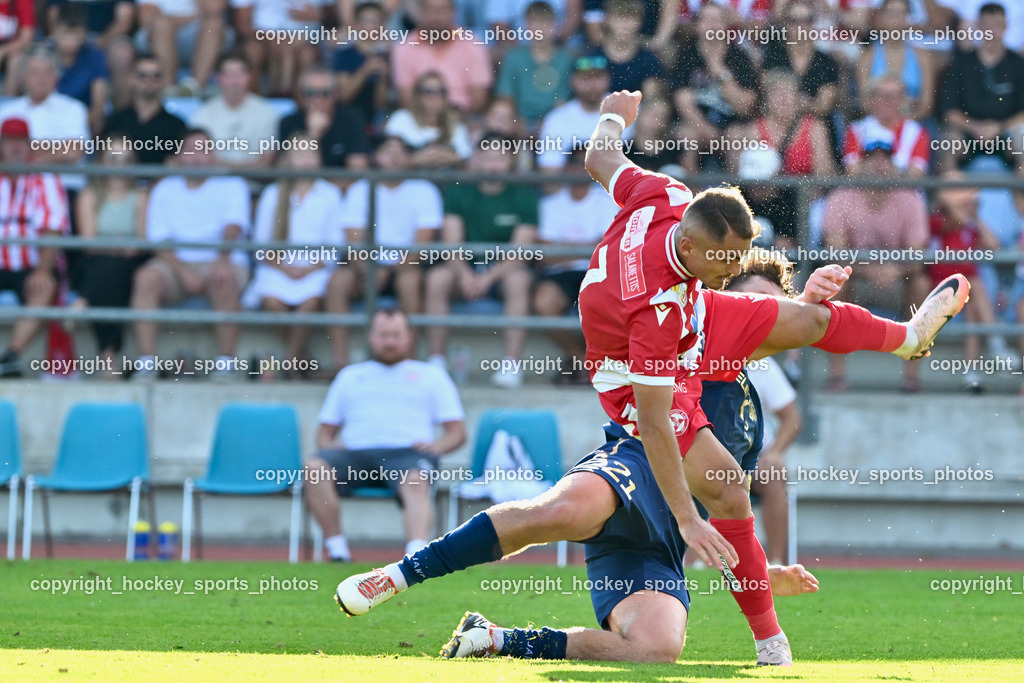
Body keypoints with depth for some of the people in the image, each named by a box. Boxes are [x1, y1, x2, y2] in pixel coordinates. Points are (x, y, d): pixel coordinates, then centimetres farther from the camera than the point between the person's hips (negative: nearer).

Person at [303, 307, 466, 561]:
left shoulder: (431, 375, 26)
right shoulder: (349, 376, 32)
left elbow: (457, 432, 18)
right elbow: (325, 431, 28)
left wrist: (437, 446, -5)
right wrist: (328, 444, 3)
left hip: (408, 453, -2)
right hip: (356, 453, 2)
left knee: (416, 481, -39)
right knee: (314, 468, -32)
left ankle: (417, 556, -60)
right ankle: (337, 549, -32)